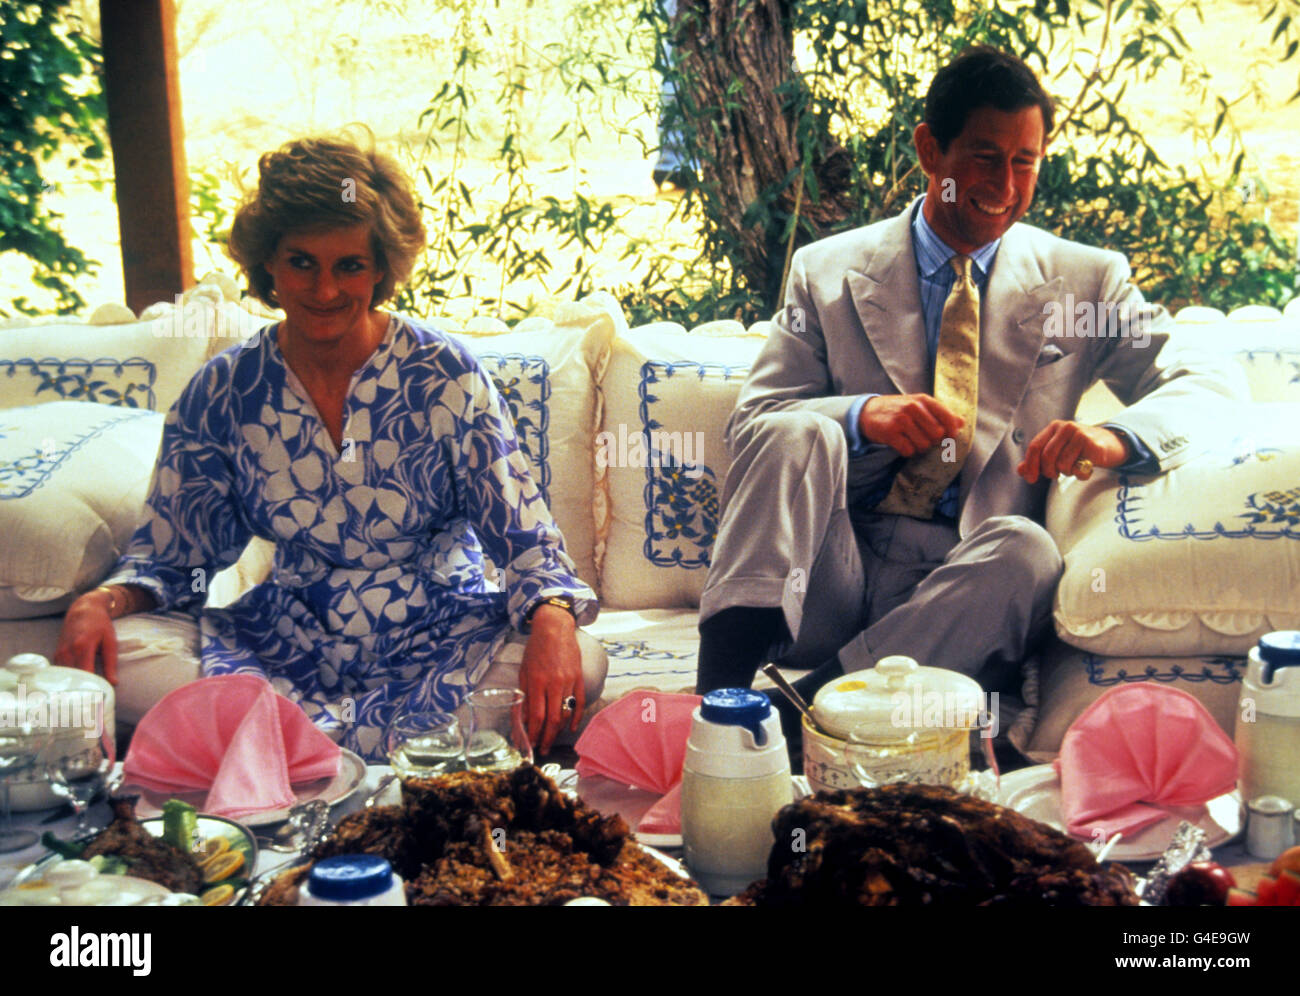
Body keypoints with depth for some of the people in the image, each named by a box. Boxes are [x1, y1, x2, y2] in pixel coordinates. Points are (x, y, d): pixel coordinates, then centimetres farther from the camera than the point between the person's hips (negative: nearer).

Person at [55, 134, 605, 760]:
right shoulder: (222, 394, 0)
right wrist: (102, 602, -16)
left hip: (443, 638, -1)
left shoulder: (444, 378, -7)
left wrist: (552, 621, -30)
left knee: (580, 664, -31)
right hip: (282, 646, 2)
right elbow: (170, 555, 7)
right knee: (115, 665, -23)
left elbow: (523, 535, -8)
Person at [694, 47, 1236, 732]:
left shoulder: (1087, 280, 13)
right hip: (828, 584, 1)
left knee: (1026, 549, -33)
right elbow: (750, 421, 6)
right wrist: (862, 415, -16)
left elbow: (1200, 386, 7)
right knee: (795, 432, -27)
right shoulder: (828, 272, 12)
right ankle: (721, 699, -34)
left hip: (961, 590, 0)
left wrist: (1112, 437, -17)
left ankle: (799, 709, -36)